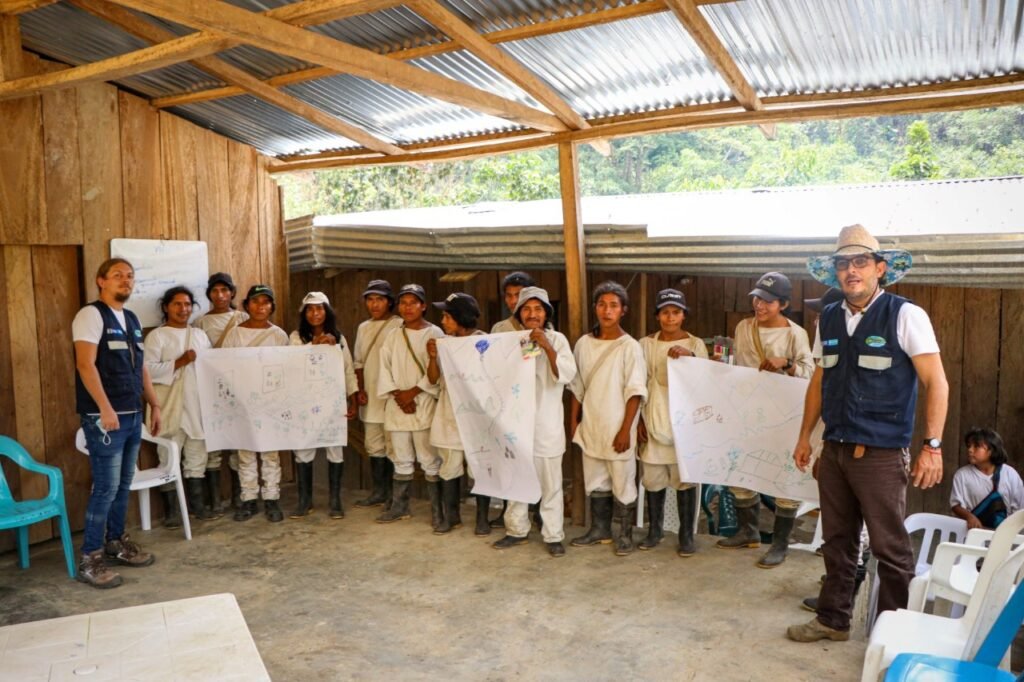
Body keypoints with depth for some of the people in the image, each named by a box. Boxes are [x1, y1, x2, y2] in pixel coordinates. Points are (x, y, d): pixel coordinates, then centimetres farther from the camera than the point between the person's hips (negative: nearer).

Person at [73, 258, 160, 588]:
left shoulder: (132, 319, 16)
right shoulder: (91, 314, -8)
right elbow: (85, 364, -17)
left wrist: (154, 405, 17)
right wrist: (105, 408, -24)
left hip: (132, 415, 8)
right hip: (104, 417, -8)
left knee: (123, 485, 15)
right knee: (106, 488, -6)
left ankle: (116, 543, 28)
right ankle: (90, 559, 3)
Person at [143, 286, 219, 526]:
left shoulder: (200, 334, 15)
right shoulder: (156, 336, -3)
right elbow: (148, 370, -15)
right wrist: (179, 362, -19)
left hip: (198, 407, 6)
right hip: (171, 409, -6)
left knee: (198, 458, 12)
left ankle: (197, 506, 22)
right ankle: (172, 511, 10)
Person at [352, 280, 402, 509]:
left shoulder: (399, 326, -8)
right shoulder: (363, 328, 13)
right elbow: (358, 362, 17)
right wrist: (360, 389, 6)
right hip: (370, 398, 7)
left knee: (393, 447, -2)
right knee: (373, 446, 13)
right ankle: (379, 491, 24)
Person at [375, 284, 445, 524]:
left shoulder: (434, 333, -3)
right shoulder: (393, 335, 11)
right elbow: (385, 369, 6)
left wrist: (413, 392, -13)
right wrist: (398, 395, -7)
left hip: (425, 406, -4)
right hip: (397, 406, 4)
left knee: (430, 460, -2)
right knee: (401, 459, 12)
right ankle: (399, 506, 21)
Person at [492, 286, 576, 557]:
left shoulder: (556, 339, -6)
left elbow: (567, 375, -19)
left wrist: (547, 347, -30)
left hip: (546, 422, -4)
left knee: (550, 483, 4)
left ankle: (553, 536, 14)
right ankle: (517, 529, 28)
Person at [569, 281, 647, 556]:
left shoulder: (629, 347, -9)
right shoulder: (584, 343, 4)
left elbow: (635, 392, -10)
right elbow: (577, 387, 11)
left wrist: (625, 430, -14)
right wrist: (573, 421, 9)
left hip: (617, 429, -4)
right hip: (590, 426, 5)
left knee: (623, 482, 5)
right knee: (595, 481, 15)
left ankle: (625, 534, 20)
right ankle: (599, 529, 30)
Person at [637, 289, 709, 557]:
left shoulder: (695, 344, 1)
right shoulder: (646, 344, 6)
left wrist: (689, 356, -27)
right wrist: (639, 420, 4)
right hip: (653, 422, 2)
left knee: (685, 479, 1)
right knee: (653, 478, 8)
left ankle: (686, 535, 13)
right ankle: (655, 530, 23)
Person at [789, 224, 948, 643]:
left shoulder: (905, 315, -7)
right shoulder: (829, 319, 8)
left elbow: (936, 382, -8)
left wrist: (932, 446, -13)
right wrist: (805, 436, 15)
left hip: (882, 454, -5)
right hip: (834, 450, 5)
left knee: (890, 548, 3)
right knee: (837, 541, 16)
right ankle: (833, 620, 30)